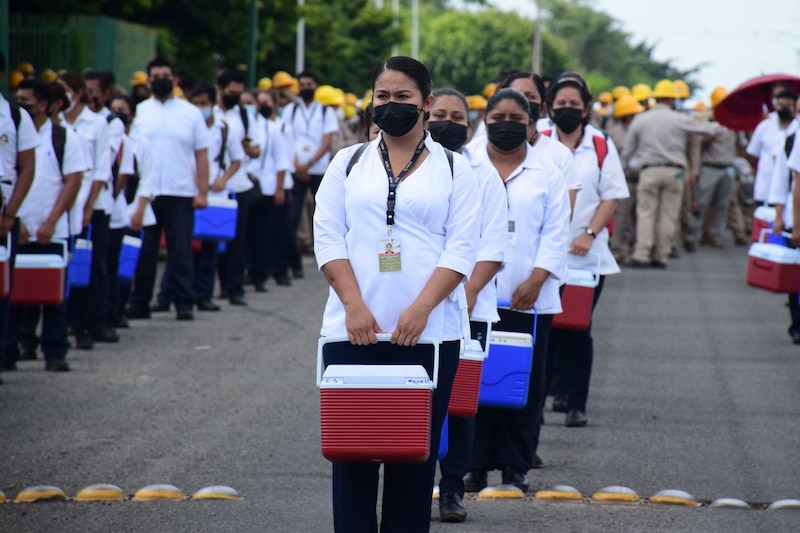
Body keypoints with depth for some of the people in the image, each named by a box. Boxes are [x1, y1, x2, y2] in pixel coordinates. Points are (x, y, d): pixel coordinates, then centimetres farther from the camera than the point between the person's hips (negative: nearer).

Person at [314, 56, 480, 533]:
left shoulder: (454, 169, 7)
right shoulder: (349, 163, 11)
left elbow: (462, 247, -1)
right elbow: (328, 237, 5)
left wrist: (421, 309, -13)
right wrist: (354, 304, -9)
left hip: (428, 332, -1)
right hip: (354, 331, 1)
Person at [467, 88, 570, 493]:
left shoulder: (547, 175, 9)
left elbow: (555, 233, 4)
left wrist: (536, 280, -10)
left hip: (528, 299, 0)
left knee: (524, 383, 1)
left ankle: (516, 467, 8)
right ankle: (475, 464, 4)